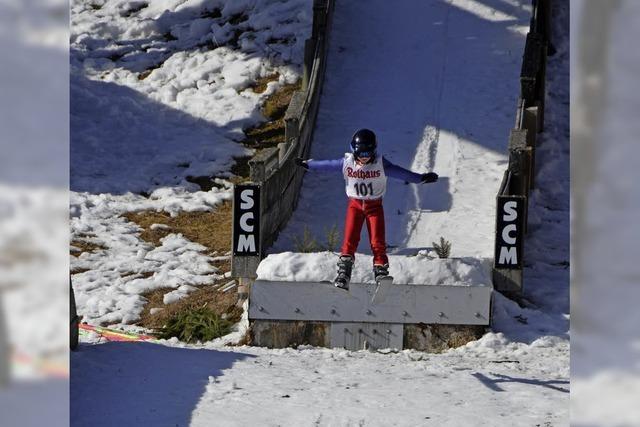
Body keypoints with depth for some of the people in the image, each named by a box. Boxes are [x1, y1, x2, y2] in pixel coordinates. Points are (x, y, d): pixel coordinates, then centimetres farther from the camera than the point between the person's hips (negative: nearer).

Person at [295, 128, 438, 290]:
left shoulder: (380, 164, -15)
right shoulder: (347, 163, -11)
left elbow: (400, 172, -13)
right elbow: (327, 165, 2)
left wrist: (420, 178, -16)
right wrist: (307, 164, 12)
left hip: (375, 205, -1)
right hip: (355, 204, 1)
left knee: (378, 243, -8)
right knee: (350, 240, -11)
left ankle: (381, 275, -3)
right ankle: (343, 275, -11)